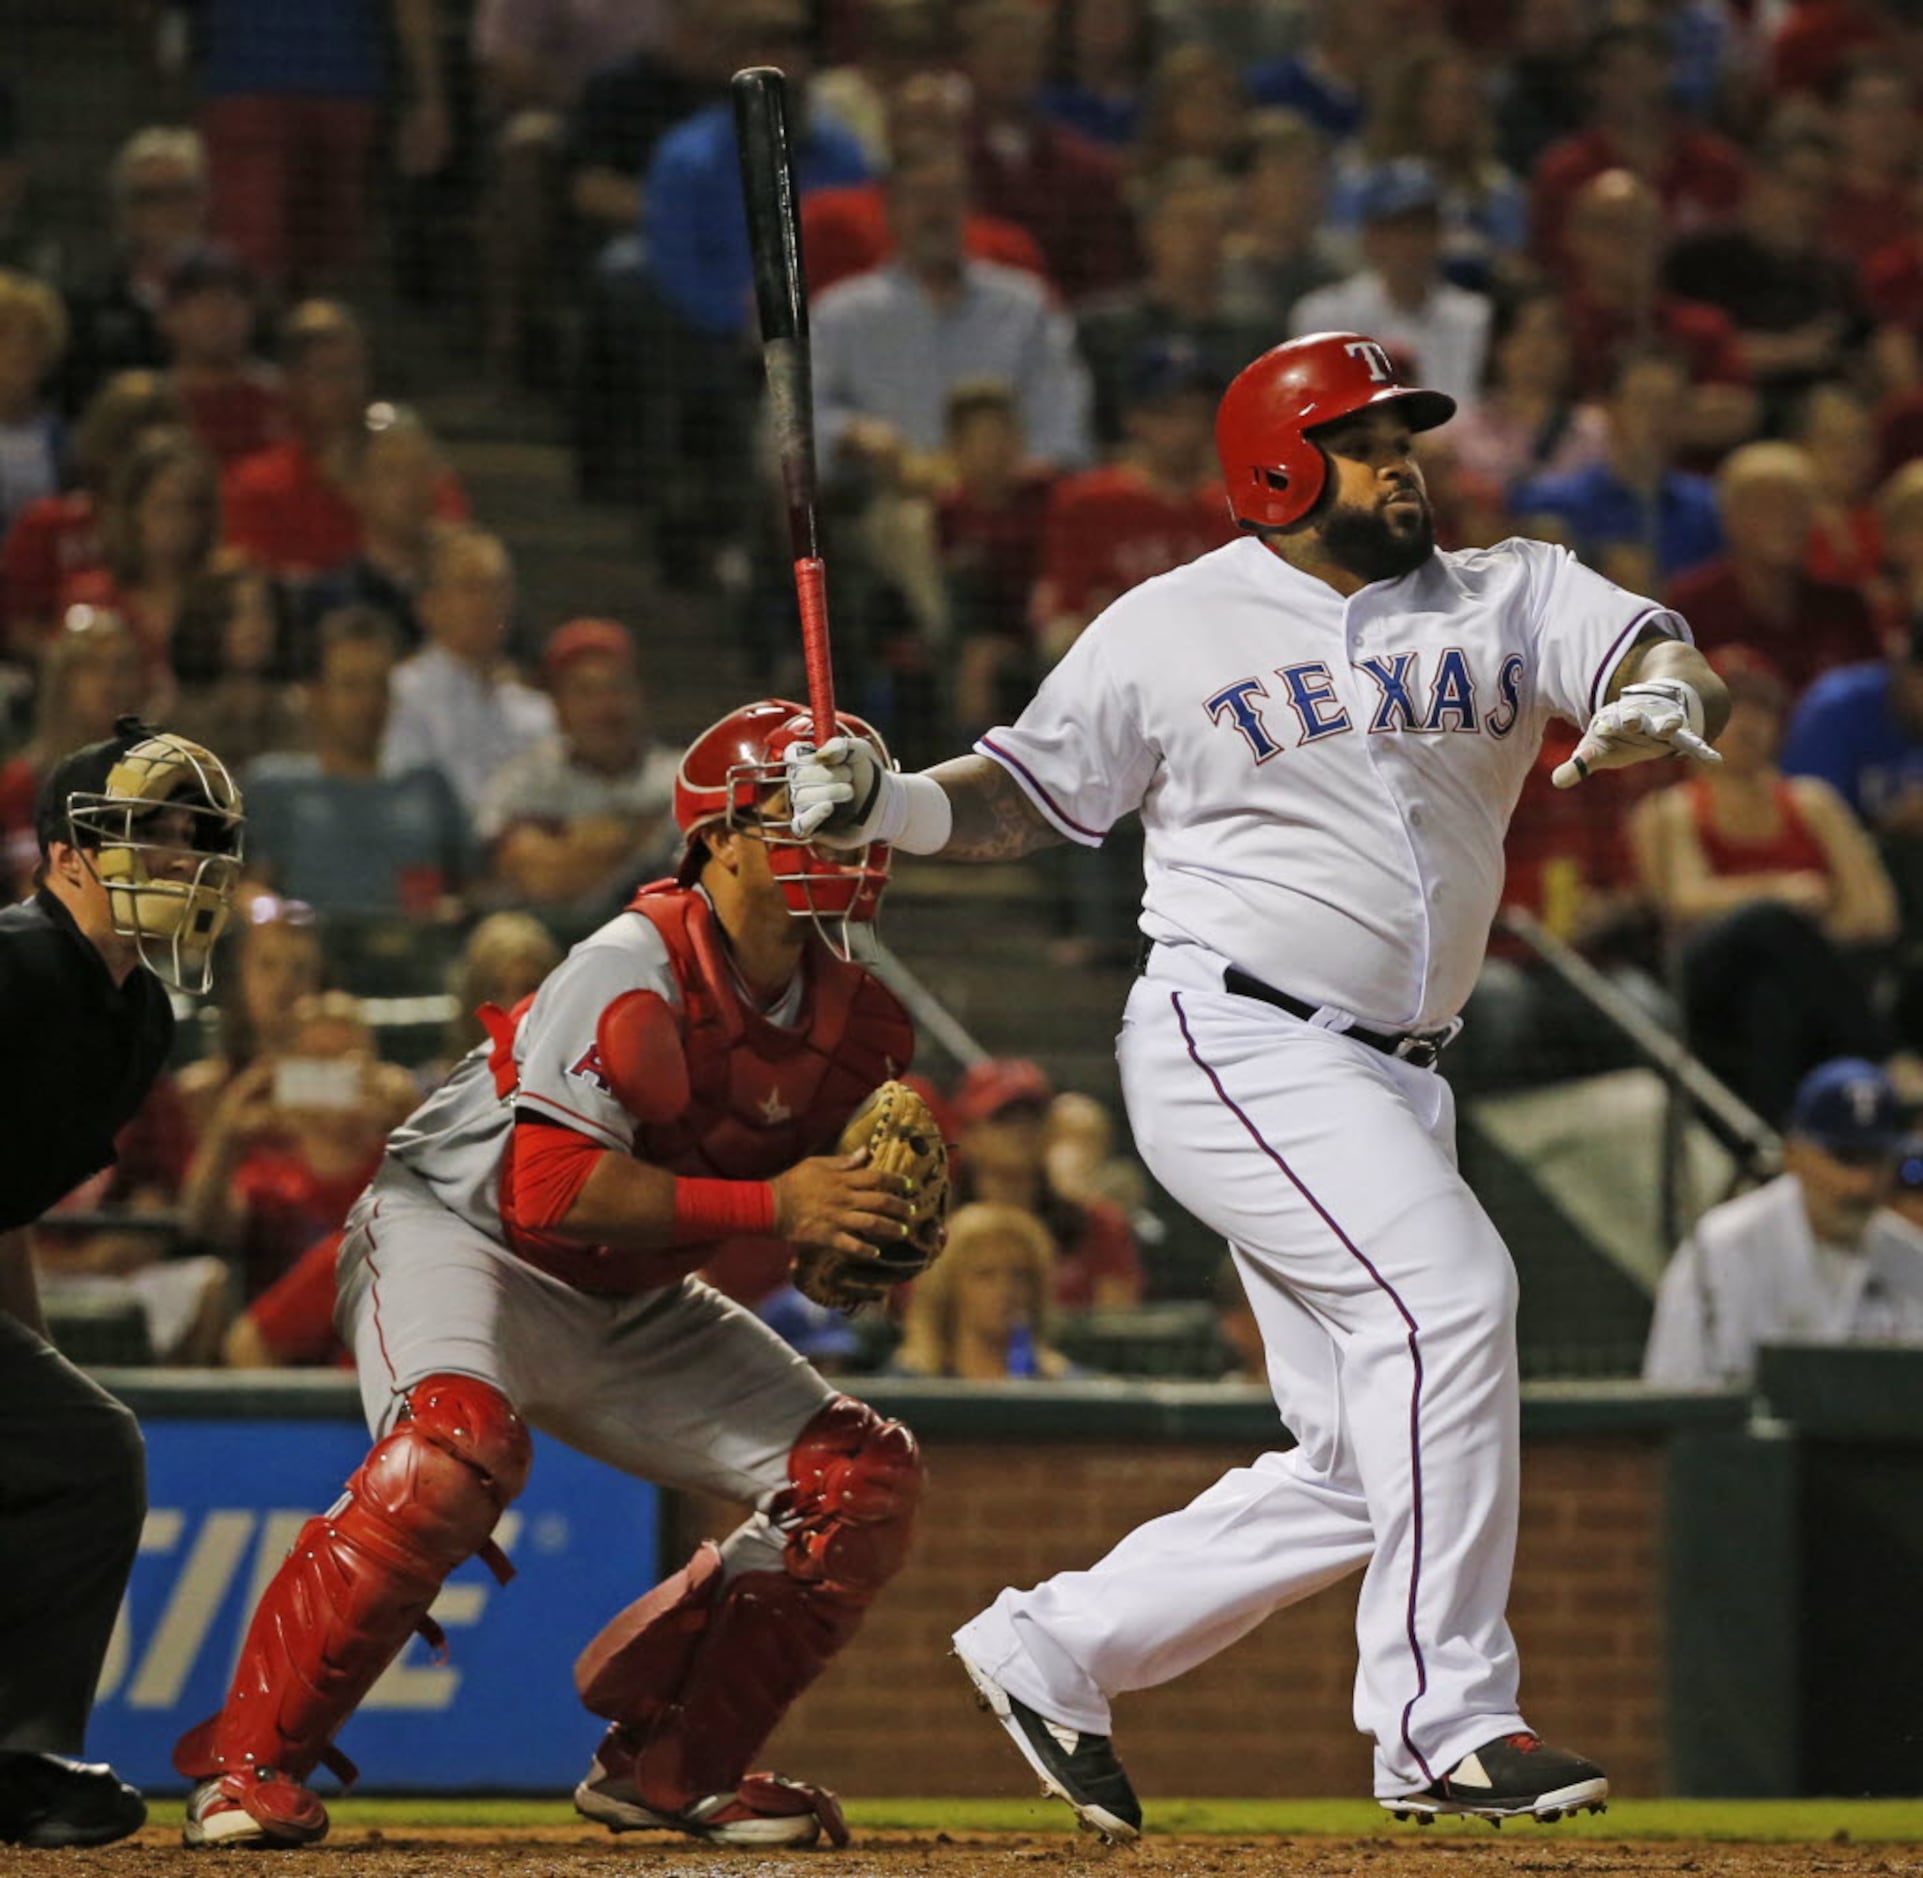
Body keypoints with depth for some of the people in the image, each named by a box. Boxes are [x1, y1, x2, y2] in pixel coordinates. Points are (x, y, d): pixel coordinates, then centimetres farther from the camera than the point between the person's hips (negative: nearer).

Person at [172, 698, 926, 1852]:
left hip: (630, 1306, 8)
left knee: (865, 1479, -1)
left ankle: (672, 1760, 9)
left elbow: (817, 1205, 9)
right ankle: (252, 1761, -26)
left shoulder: (853, 1015, -3)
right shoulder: (634, 971, -26)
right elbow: (550, 1187, -33)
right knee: (455, 1448, -37)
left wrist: (881, 1227, -15)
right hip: (457, 1229, -8)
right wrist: (771, 1207, -33)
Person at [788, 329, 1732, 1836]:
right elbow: (1032, 794, 9)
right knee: (1448, 1289, -25)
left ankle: (1052, 1652, 20)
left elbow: (1682, 672, -4)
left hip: (1396, 1080, 6)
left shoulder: (1510, 596, 10)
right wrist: (882, 805, -9)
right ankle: (1444, 1722, -22)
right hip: (1235, 1041, -6)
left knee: (1364, 1465, 5)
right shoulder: (1171, 629, 3)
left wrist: (1665, 703, -28)